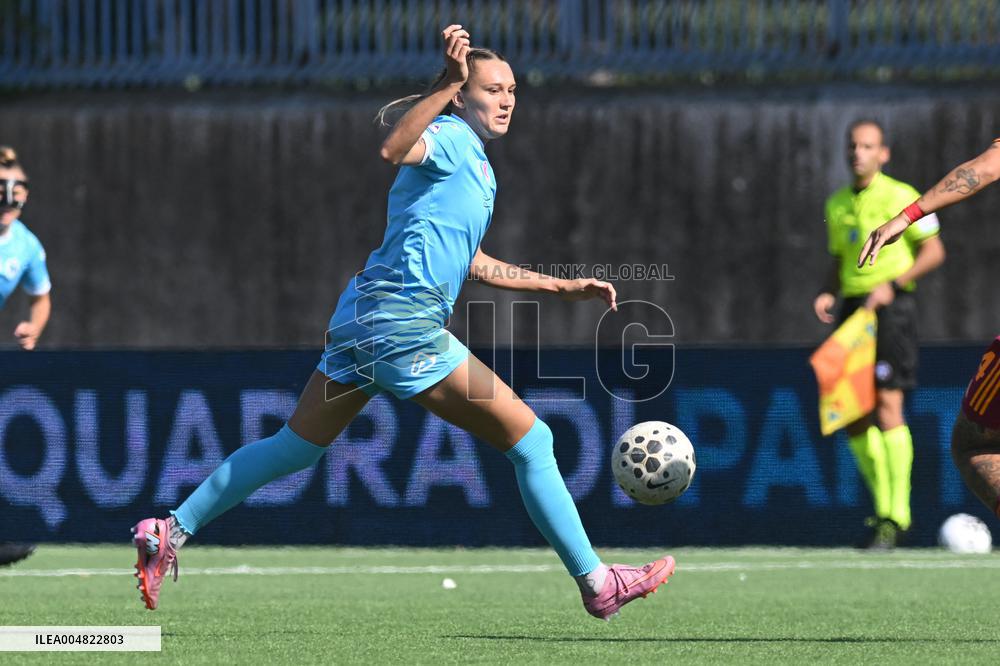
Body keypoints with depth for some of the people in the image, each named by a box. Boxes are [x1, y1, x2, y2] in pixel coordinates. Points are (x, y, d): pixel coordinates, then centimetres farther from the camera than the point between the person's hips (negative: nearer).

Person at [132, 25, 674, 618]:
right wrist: (448, 84, -37)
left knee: (297, 446, 16)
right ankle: (597, 584, -3)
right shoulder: (450, 136, -7)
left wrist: (562, 286, 33)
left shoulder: (476, 165, 22)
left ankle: (171, 532, 15)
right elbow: (396, 149, -31)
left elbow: (472, 263, 32)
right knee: (531, 439, -6)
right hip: (402, 324, -10)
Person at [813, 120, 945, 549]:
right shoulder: (837, 204, 16)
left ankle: (896, 517, -14)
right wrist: (828, 293, 5)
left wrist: (892, 284, -15)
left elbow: (934, 251, -5)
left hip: (892, 306, -7)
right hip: (852, 310, 7)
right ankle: (883, 509, 15)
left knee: (887, 406, -15)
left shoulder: (900, 197, -4)